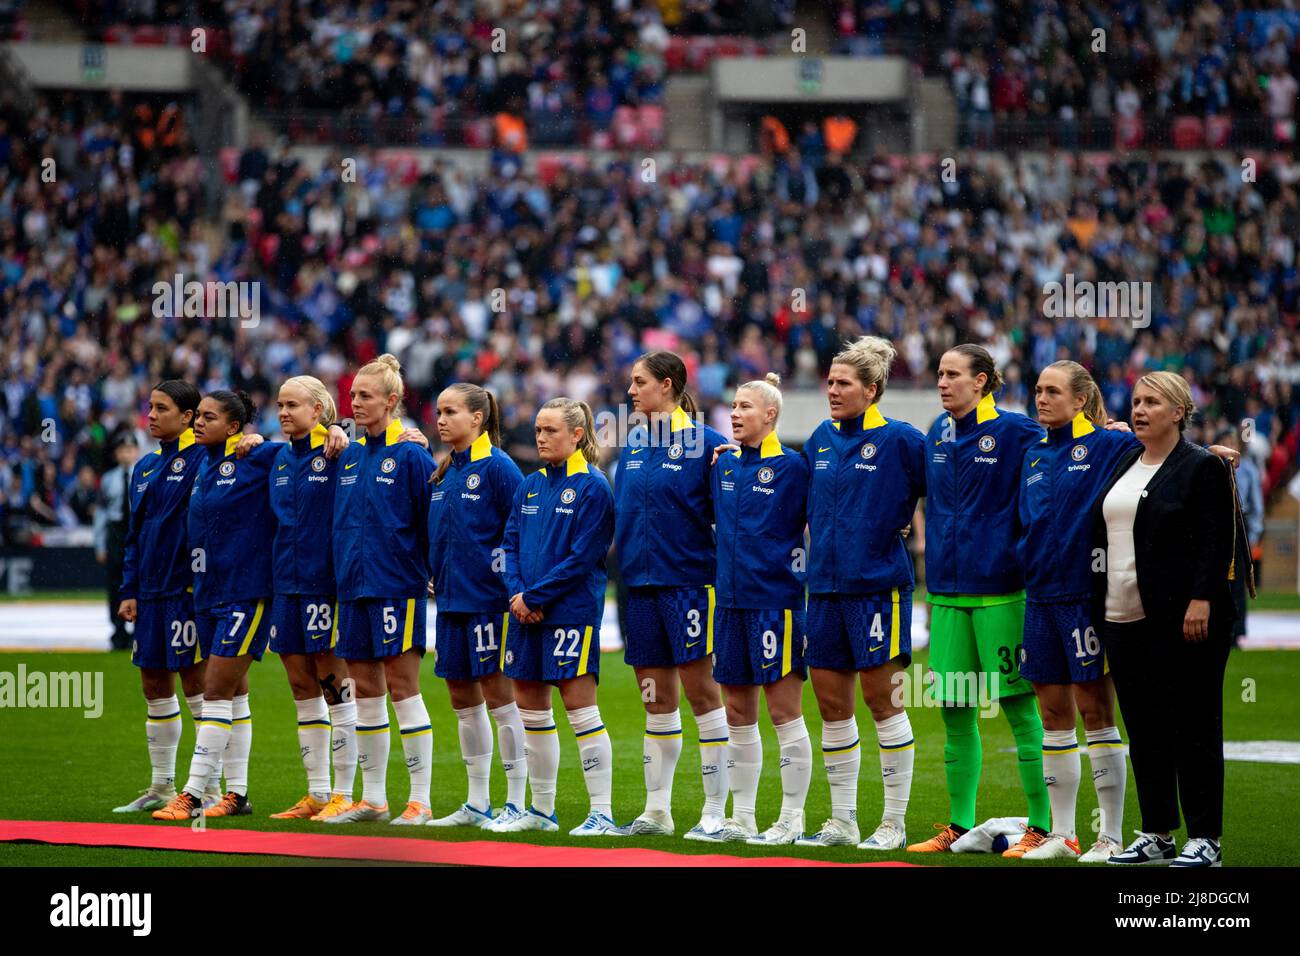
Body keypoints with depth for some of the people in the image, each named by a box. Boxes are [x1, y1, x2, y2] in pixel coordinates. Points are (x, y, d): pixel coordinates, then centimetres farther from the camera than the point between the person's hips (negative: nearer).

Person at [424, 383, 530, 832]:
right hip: (451, 599, 8)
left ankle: (516, 803, 1)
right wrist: (436, 576, 12)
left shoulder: (497, 467, -10)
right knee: (462, 698, 11)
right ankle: (477, 804, 19)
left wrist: (511, 580, -12)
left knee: (500, 695, -4)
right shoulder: (443, 473, 12)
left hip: (489, 600, -8)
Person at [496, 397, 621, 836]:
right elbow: (511, 544, 12)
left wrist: (534, 597, -14)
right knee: (529, 705, 11)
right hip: (528, 613, 8)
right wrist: (517, 592, -6)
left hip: (572, 609, -8)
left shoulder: (591, 487, -8)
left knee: (579, 704, -9)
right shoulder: (530, 486, 13)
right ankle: (541, 810, 21)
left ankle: (602, 813, -7)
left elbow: (582, 557, -14)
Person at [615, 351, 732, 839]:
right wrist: (624, 569, 12)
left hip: (688, 580, -6)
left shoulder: (704, 443, -7)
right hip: (640, 583, 6)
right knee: (656, 698, 10)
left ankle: (716, 811, 1)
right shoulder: (633, 445, 12)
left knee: (701, 692, -4)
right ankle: (657, 810, 15)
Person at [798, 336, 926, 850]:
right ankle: (842, 821, 16)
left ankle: (894, 822, 4)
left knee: (880, 697, -3)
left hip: (877, 584, -6)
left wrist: (898, 522, -4)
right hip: (825, 584, 6)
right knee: (830, 702, 7)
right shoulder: (822, 439, 10)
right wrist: (818, 546, 19)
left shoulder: (899, 440, -7)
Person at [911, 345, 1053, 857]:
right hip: (947, 589, 6)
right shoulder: (937, 436, 12)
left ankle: (1042, 826, 0)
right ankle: (960, 826, 16)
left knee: (1019, 707, -4)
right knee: (955, 709, 8)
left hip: (1000, 590, -6)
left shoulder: (1013, 431, -7)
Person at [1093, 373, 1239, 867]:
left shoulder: (1204, 467, -5)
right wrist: (1101, 605, 15)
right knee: (1143, 729, 9)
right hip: (1125, 619, 7)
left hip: (1182, 621, -7)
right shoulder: (1124, 466, 17)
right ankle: (1156, 835, 16)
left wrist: (1201, 601, -19)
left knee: (1193, 728, -4)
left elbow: (1216, 542, -11)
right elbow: (1105, 537, 23)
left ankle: (1204, 839, -1)